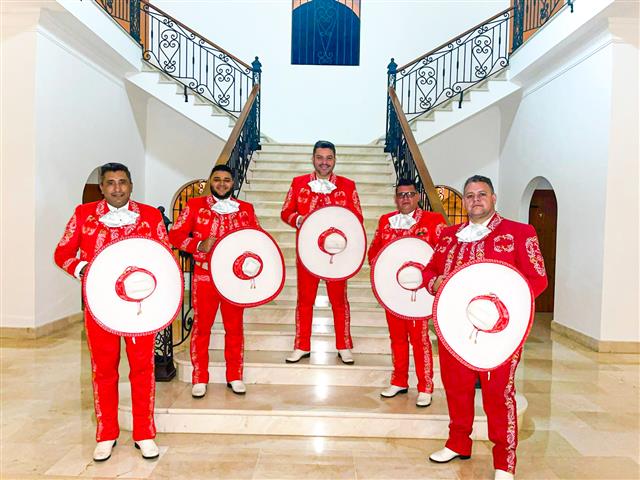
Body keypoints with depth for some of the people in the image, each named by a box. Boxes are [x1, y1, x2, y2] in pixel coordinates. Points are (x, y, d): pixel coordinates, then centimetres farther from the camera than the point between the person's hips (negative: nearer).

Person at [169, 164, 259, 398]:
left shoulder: (246, 209, 8)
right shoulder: (195, 205, 2)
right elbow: (175, 235, -1)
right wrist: (200, 245, -16)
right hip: (205, 276, -1)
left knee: (235, 327, 9)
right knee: (201, 326, 5)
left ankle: (235, 377, 23)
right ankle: (199, 379, 20)